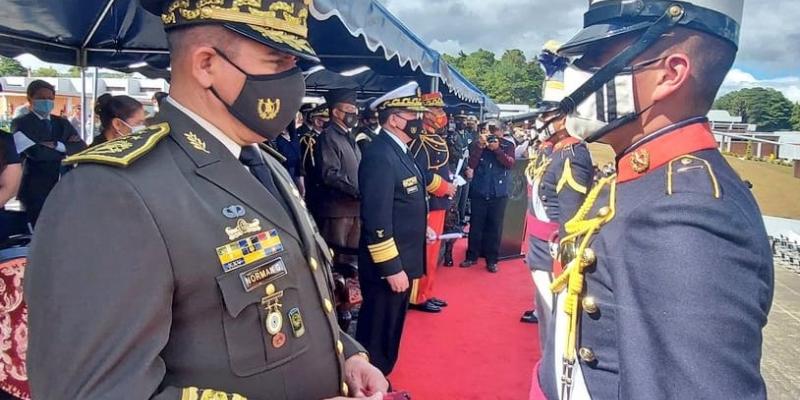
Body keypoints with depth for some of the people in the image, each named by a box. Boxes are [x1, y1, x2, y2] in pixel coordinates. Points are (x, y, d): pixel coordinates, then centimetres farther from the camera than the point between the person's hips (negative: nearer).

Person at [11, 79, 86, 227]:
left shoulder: (63, 123, 13)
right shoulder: (20, 124, -1)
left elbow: (82, 148, 0)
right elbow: (34, 152, -16)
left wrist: (57, 145, -12)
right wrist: (65, 149, -6)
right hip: (35, 191, -4)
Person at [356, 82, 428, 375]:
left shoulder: (398, 150, 9)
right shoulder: (380, 156, -22)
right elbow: (377, 221, -25)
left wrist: (421, 230, 17)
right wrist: (391, 268, -23)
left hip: (401, 260, 10)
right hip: (388, 265, -10)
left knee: (389, 331, 21)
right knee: (377, 335, 6)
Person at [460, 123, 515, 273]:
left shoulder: (508, 145, 1)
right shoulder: (477, 144, 1)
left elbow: (510, 164, -14)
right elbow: (471, 165, -9)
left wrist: (497, 149, -26)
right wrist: (480, 146, -21)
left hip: (499, 193, 0)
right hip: (478, 192, 1)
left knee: (495, 226, 4)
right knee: (475, 225, 6)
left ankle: (492, 259, 12)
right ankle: (472, 256, 18)